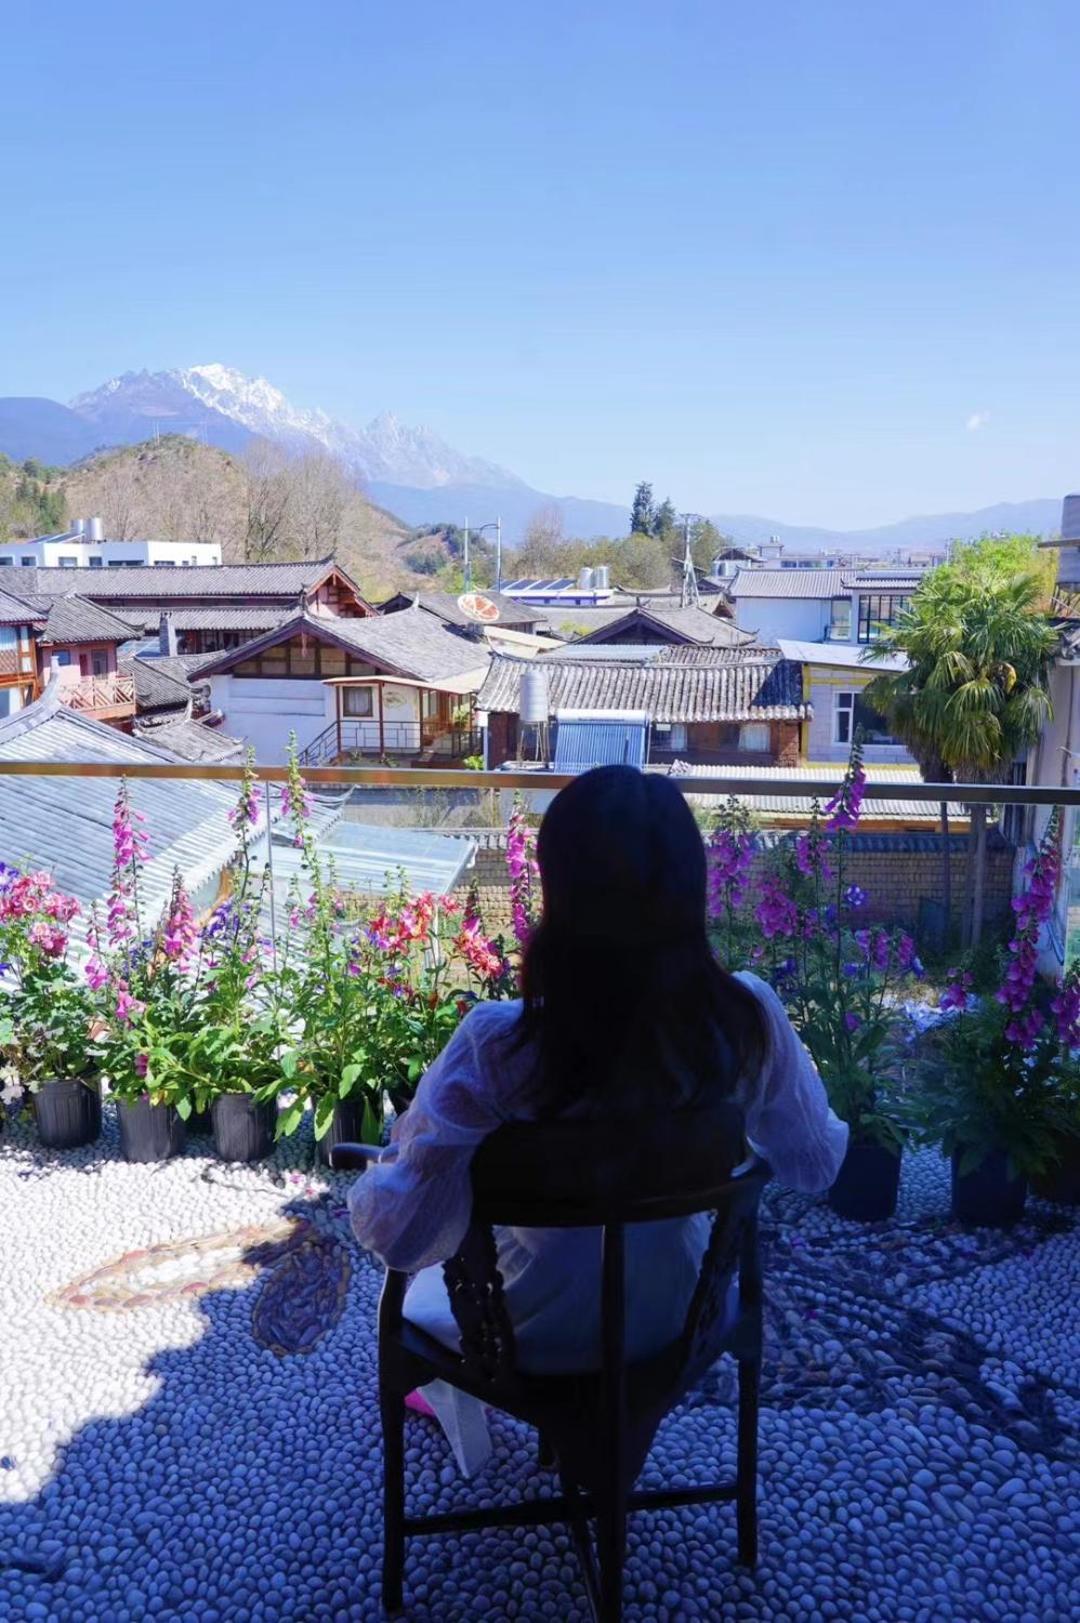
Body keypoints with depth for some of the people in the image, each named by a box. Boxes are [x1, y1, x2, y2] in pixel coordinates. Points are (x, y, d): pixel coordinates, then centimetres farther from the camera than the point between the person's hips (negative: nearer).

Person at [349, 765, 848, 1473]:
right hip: (676, 1317, 3)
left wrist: (378, 1178, -4)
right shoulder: (749, 1018, -26)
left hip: (537, 1340, -2)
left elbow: (400, 1234, -25)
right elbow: (816, 1164, -8)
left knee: (421, 1284, 33)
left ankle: (466, 1433, 63)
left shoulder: (497, 1045, -35)